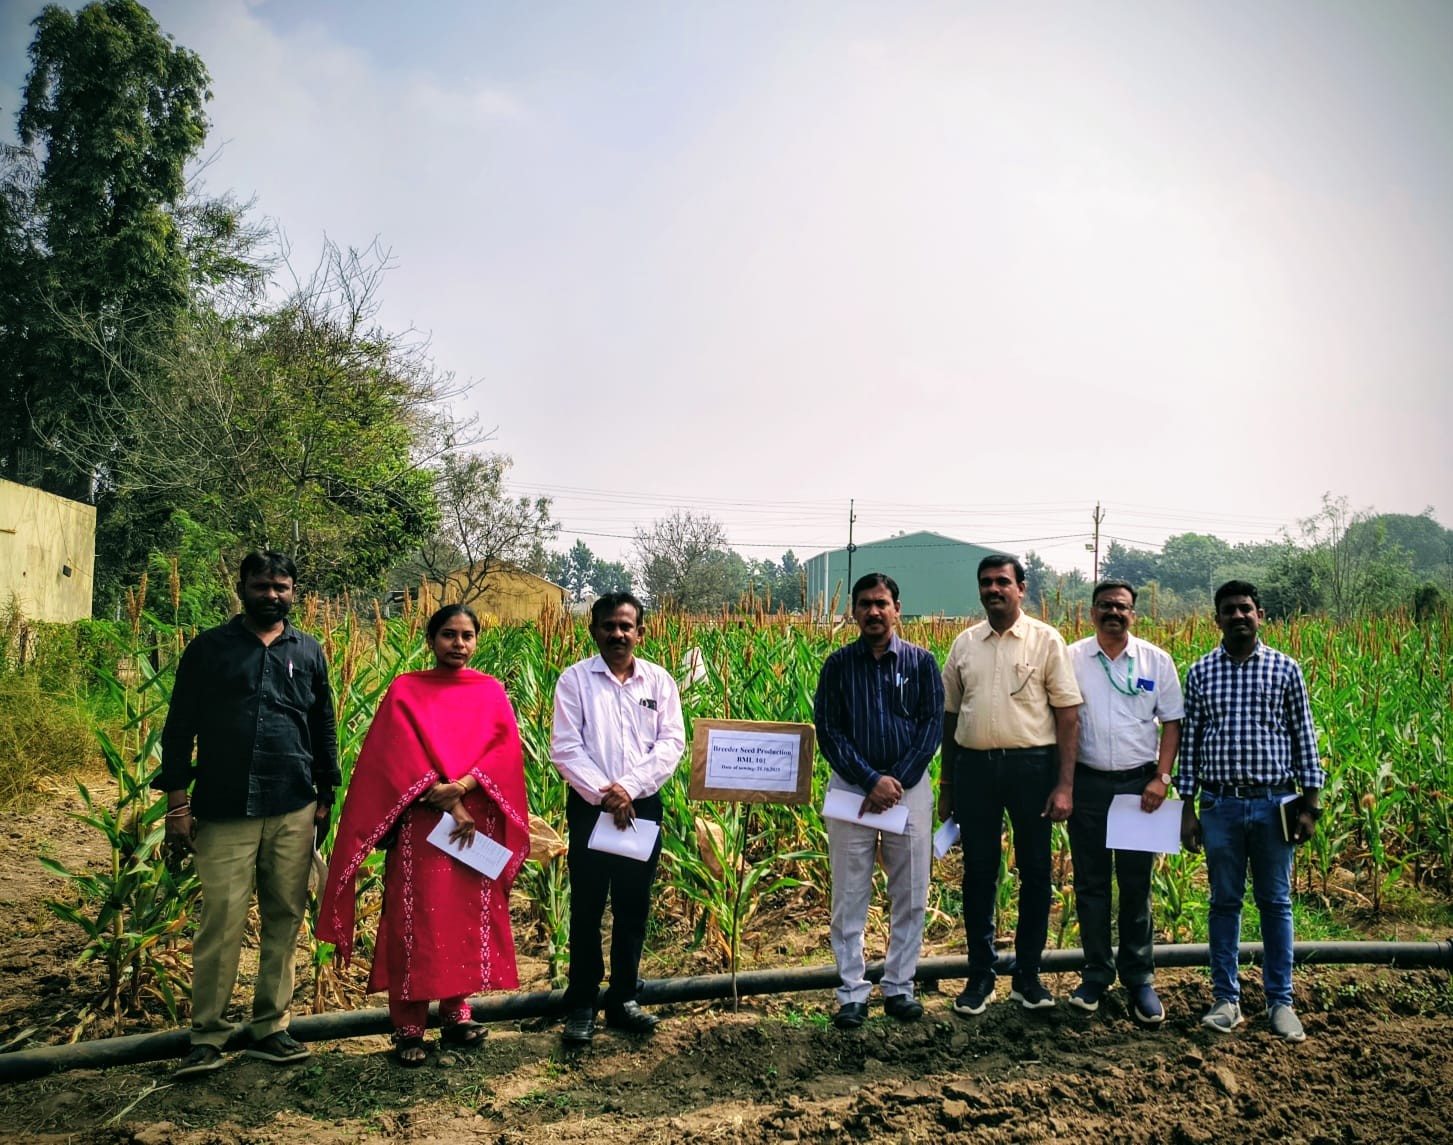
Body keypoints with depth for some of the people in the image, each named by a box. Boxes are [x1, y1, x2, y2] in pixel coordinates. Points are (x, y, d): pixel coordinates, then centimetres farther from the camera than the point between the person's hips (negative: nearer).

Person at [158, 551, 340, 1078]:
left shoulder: (308, 652, 11)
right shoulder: (208, 648, 5)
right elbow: (180, 726, 4)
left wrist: (326, 795, 12)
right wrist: (177, 799, -2)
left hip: (293, 811, 2)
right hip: (224, 811, -2)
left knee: (284, 920, 6)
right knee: (221, 922, -5)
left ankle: (270, 1028, 17)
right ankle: (207, 1036, 7)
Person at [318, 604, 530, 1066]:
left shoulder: (491, 692, 8)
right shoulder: (405, 691, 3)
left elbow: (507, 749, -3)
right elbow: (400, 758, -7)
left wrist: (462, 786, -19)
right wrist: (447, 805, -15)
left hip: (478, 825, 2)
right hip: (422, 826, -2)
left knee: (468, 918, 5)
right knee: (416, 921, -2)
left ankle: (456, 1013, 17)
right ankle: (408, 1027, 5)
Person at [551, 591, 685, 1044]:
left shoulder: (659, 680, 4)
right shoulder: (575, 679, -2)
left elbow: (671, 743, -3)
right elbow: (565, 747, -8)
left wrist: (629, 787, -15)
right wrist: (604, 794, -17)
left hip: (642, 806, 2)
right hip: (590, 807, -2)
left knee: (633, 909, 10)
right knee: (586, 909, 4)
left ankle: (623, 999, 23)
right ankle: (580, 1006, 16)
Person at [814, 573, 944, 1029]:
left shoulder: (921, 662, 2)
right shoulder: (838, 664, 1)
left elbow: (931, 725, -2)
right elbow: (828, 731, -3)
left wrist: (898, 781, -12)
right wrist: (873, 780, -13)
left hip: (910, 788, 1)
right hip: (851, 787, 0)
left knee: (910, 896, 7)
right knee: (849, 899, 3)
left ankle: (899, 987, 20)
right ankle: (852, 994, 12)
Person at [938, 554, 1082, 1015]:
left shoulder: (1046, 641, -1)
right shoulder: (964, 644, 9)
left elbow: (1068, 715, -3)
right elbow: (949, 715, 13)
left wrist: (1064, 785, -10)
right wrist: (946, 785, 12)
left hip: (1031, 766, -2)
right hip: (975, 767, 3)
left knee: (1035, 872, 7)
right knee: (977, 874, 8)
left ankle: (1028, 975, 21)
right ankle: (980, 975, 20)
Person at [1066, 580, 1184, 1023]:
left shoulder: (1157, 661, 3)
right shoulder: (1071, 659, 1)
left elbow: (1172, 722, 5)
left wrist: (1162, 778, -6)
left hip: (1139, 783, 0)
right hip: (1087, 782, 0)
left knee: (1136, 885, 6)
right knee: (1090, 883, 7)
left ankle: (1139, 978, 19)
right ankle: (1097, 973, 20)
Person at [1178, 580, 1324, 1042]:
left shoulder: (1285, 669, 1)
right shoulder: (1200, 672, 3)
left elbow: (1304, 738, 4)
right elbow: (1189, 742, 6)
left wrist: (1310, 804, 0)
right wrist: (1187, 808, 3)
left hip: (1273, 803, 0)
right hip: (1220, 804, 1)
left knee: (1275, 903, 8)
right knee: (1224, 901, 8)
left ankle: (1280, 1001, 20)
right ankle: (1226, 999, 19)